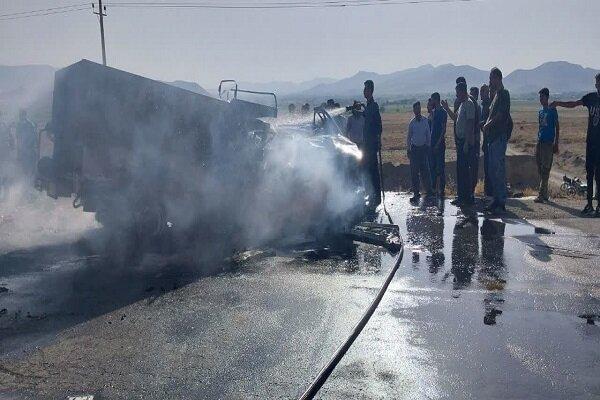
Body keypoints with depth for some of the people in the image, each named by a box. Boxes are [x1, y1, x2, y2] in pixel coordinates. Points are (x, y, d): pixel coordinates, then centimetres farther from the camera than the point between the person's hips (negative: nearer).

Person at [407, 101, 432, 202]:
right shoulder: (412, 123, 2)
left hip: (424, 148, -1)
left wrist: (428, 147, 6)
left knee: (425, 170, 0)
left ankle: (429, 190, 17)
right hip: (414, 148, 1)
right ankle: (416, 193, 9)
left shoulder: (425, 121, -1)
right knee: (414, 171, 1)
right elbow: (409, 137, 8)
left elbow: (428, 135, 6)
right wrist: (408, 149, 6)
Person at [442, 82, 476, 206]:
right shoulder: (462, 104, 17)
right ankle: (461, 196, 19)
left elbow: (470, 123, -19)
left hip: (465, 141, -10)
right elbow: (455, 118, 31)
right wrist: (447, 109, 19)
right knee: (460, 169, 12)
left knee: (464, 169, -9)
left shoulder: (469, 104, -13)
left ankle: (468, 198, -6)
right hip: (460, 140, 10)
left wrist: (467, 142, -23)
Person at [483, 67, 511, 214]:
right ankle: (496, 200, 18)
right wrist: (486, 125, 5)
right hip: (493, 137, 10)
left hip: (500, 136, -10)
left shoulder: (503, 94, -9)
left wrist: (488, 125, -8)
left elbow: (500, 115, -17)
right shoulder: (497, 95, 20)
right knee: (492, 170, 11)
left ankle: (501, 202, -7)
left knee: (498, 169, -10)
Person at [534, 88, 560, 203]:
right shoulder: (540, 112, 16)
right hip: (540, 142, 7)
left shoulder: (552, 110, -4)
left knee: (545, 169, -10)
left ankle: (541, 195, -13)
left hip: (549, 143, -7)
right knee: (540, 169, 7)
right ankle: (544, 194, 14)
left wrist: (556, 143, -10)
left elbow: (557, 127, -4)